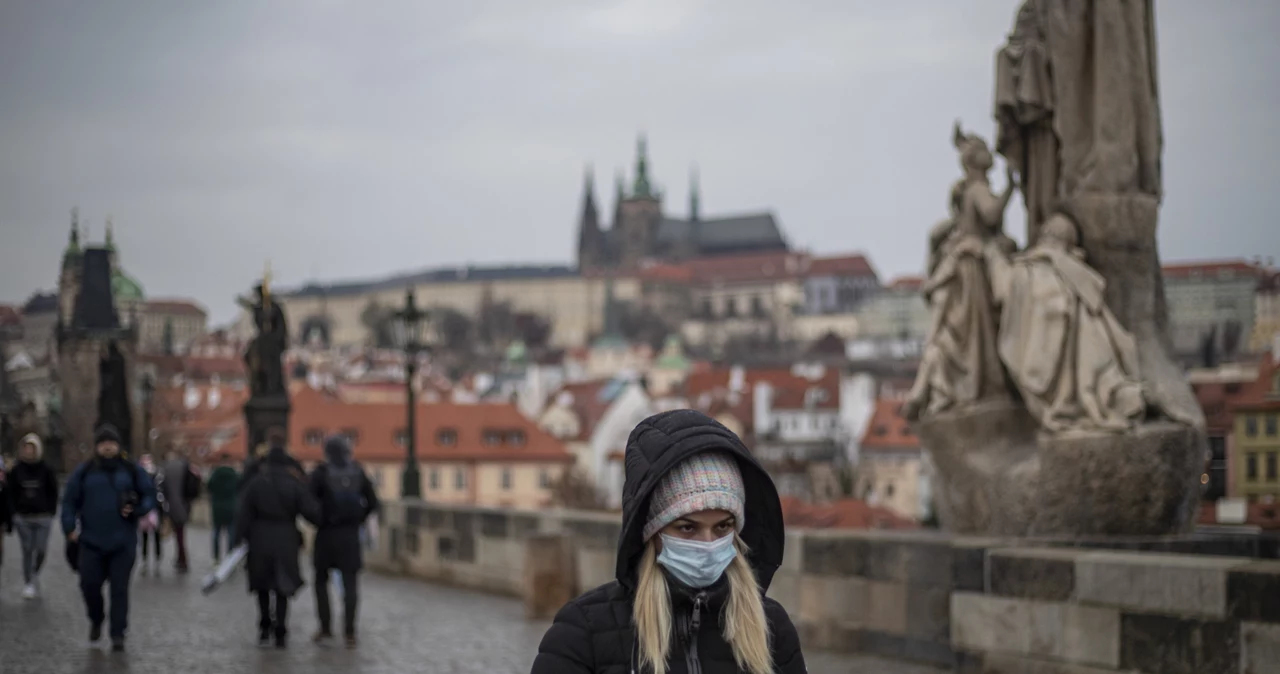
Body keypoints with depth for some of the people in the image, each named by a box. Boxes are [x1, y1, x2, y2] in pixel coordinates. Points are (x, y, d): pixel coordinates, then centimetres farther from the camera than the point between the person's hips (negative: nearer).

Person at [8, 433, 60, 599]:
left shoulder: (46, 470, -1)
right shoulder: (16, 470, 3)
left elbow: (53, 492, 3)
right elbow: (11, 493, 7)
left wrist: (50, 512, -3)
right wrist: (14, 512, -1)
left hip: (43, 517, -1)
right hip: (23, 518, 1)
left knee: (41, 550, -1)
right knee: (27, 551, 2)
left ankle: (35, 574, 28)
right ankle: (28, 583, 9)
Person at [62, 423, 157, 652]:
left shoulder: (131, 471, 5)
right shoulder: (83, 472, 5)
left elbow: (149, 495, 9)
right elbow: (70, 501, 7)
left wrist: (137, 509, -11)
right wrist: (70, 527, -5)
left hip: (123, 542, 0)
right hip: (92, 541, 1)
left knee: (119, 589, 0)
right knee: (90, 584, -1)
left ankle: (118, 634, 8)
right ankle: (96, 621, 28)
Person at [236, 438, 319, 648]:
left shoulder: (255, 482, -2)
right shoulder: (296, 484, -4)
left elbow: (244, 514, -4)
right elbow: (310, 512, -8)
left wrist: (240, 539, -1)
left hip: (260, 538, 0)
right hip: (286, 540, 0)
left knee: (262, 584, 17)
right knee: (282, 587, 7)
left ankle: (265, 627, 13)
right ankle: (280, 633, 4)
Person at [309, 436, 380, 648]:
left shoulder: (321, 473, -9)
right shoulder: (358, 472, 2)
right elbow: (372, 503, 3)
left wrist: (318, 519, 2)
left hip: (327, 533, -2)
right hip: (351, 535, 2)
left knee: (321, 580, 12)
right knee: (350, 582, 5)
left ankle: (325, 629, 9)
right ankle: (349, 632, 0)